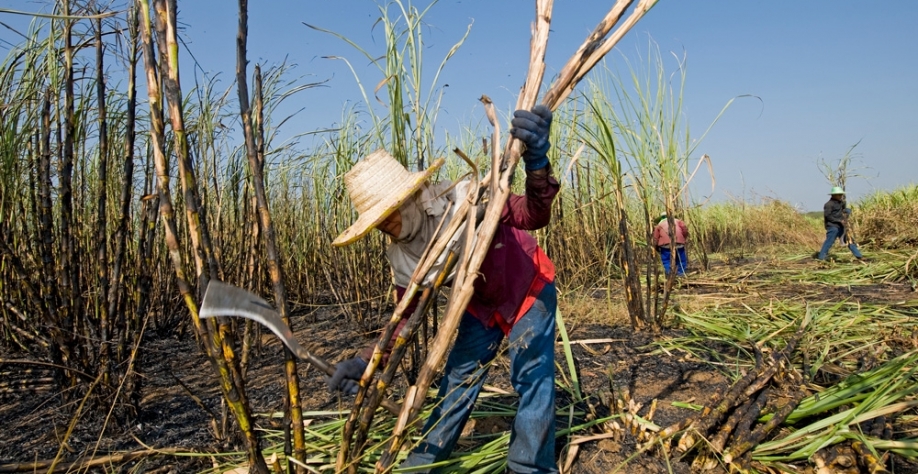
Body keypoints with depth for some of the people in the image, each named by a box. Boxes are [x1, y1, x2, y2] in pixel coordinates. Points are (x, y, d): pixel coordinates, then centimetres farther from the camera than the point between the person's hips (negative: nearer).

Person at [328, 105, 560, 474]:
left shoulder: (464, 202, -35)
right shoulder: (401, 253, -17)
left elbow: (533, 217, -45)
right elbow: (406, 315, -9)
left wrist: (537, 164, -66)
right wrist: (367, 360, -22)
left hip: (528, 290, -4)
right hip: (481, 304, 5)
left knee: (533, 377, -11)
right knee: (458, 377, 6)